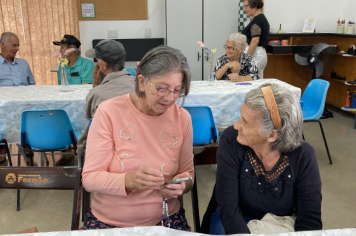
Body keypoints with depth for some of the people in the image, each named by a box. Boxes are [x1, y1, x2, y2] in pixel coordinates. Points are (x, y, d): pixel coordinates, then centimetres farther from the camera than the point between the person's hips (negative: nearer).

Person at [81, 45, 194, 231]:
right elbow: (89, 178, -12)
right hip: (108, 222, -2)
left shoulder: (182, 118, -4)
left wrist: (181, 186, -17)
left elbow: (187, 173, 6)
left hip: (165, 220, 2)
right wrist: (130, 180, -30)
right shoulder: (109, 112, -12)